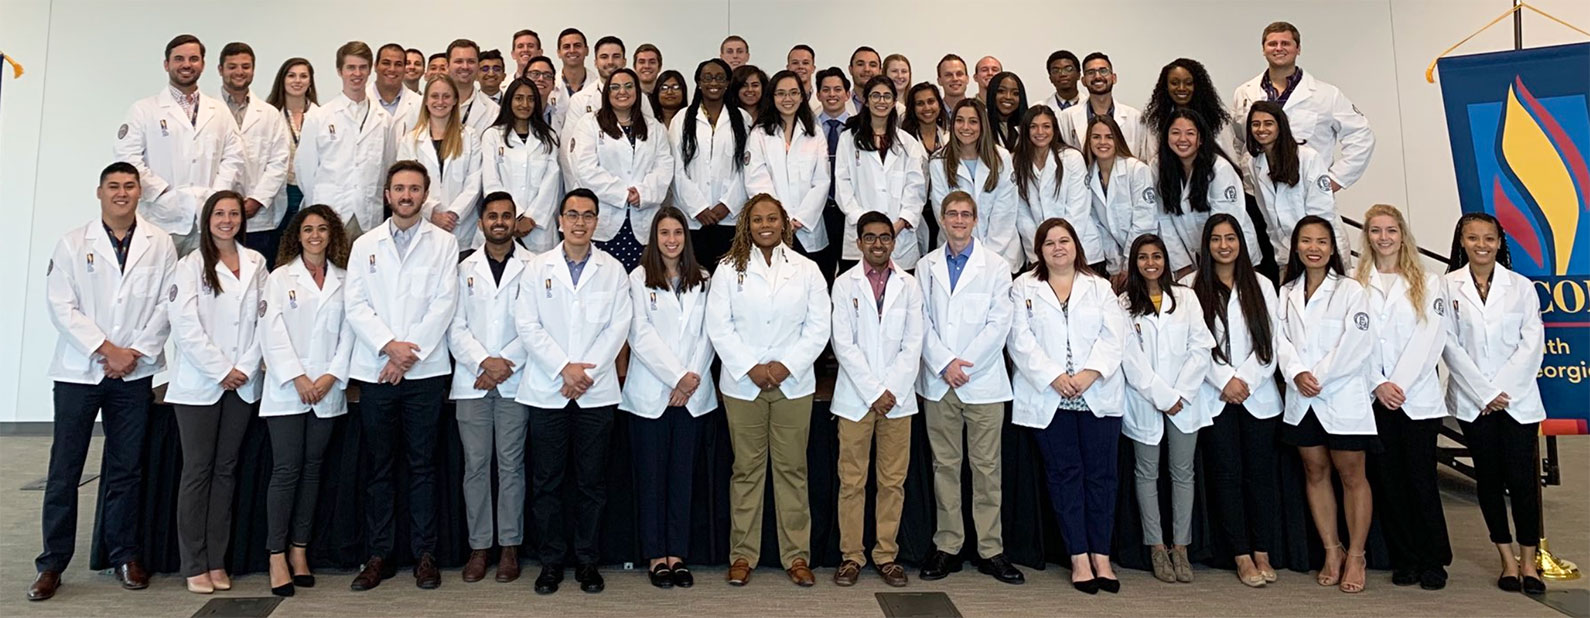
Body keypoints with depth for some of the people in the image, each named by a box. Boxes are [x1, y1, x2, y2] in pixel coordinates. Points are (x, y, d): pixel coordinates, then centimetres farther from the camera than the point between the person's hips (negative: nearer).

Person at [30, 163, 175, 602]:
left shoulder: (159, 244, 4)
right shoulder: (73, 243, 4)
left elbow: (167, 304, 1)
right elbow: (61, 306, -3)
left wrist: (136, 351, -8)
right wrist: (105, 349, -11)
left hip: (134, 372, 0)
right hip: (79, 369, 0)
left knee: (126, 469, 7)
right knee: (64, 470, 3)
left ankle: (125, 556, 18)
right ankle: (52, 563, 13)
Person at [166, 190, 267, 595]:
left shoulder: (256, 263, 8)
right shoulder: (192, 265, -1)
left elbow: (263, 319, 5)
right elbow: (184, 324, -9)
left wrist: (246, 367, -6)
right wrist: (221, 370, -12)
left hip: (243, 383, 3)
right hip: (199, 383, -3)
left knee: (226, 470, 8)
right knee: (197, 471, 1)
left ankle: (217, 561, 14)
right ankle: (194, 565, 8)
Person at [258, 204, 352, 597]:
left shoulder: (344, 280, 9)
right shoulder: (280, 277, 5)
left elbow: (348, 332, 4)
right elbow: (272, 332, -3)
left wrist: (332, 376, -8)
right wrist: (298, 378, -11)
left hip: (328, 389, 2)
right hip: (287, 389, -2)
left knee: (312, 469, 7)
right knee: (286, 471, -5)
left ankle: (299, 551, 15)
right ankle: (277, 557, 1)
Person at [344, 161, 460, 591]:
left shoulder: (444, 243, 6)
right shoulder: (365, 245, 13)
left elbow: (444, 304, -3)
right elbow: (355, 304, 3)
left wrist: (410, 353, -11)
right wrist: (389, 345, -12)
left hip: (425, 370, -2)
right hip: (374, 370, 2)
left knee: (422, 466, 3)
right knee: (378, 467, 6)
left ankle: (424, 554, 11)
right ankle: (378, 556, 14)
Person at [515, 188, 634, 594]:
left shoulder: (613, 271, 6)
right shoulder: (537, 268, 6)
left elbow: (617, 328, -1)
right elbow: (527, 326, -1)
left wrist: (585, 371, -11)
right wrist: (564, 368, -11)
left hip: (596, 391, 0)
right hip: (546, 389, 0)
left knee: (592, 481, 5)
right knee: (547, 481, 5)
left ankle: (587, 560, 17)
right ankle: (551, 561, 17)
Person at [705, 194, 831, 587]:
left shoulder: (806, 270, 7)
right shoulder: (729, 270, 5)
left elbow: (818, 327, 2)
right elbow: (719, 326, -1)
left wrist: (786, 365, -9)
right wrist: (750, 367, -11)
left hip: (793, 383, 1)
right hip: (743, 383, 0)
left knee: (792, 469, 5)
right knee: (746, 469, 5)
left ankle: (796, 555, 13)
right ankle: (743, 554, 14)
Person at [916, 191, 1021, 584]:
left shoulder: (996, 266, 5)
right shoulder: (927, 266, 11)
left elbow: (999, 323, -3)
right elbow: (922, 321, 5)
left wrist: (965, 364, -11)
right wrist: (945, 364, -9)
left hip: (984, 381, -2)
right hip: (938, 381, 2)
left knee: (987, 467, 1)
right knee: (944, 465, 6)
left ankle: (990, 550, 10)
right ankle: (947, 547, 14)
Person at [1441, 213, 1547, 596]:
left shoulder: (1521, 286, 4)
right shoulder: (1448, 287, 0)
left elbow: (1532, 343, -1)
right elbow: (1450, 345, -3)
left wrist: (1502, 389, -10)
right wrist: (1484, 393, -8)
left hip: (1518, 398, 0)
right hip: (1472, 401, 0)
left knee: (1521, 477, -2)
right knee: (1488, 477, 6)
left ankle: (1528, 561, 10)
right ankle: (1507, 559, 16)